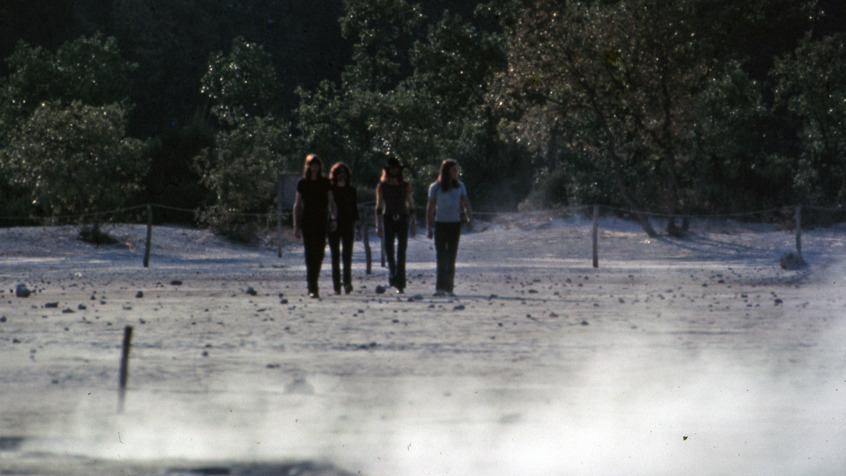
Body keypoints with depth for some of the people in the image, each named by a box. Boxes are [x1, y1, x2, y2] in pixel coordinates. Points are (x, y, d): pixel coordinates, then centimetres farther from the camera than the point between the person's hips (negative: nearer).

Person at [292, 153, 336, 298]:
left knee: (319, 254, 2)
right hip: (307, 220, -2)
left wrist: (333, 218, -7)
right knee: (310, 253, -8)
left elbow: (331, 202, 8)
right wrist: (296, 225, 0)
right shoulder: (302, 183, 2)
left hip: (321, 221, 2)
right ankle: (312, 288, -10)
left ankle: (313, 282, 22)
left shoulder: (325, 182, 6)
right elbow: (297, 204, 5)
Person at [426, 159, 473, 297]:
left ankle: (449, 288, 8)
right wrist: (429, 228, -4)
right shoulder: (435, 187, -3)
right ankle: (440, 287, -8)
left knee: (451, 258, 5)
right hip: (440, 224, -3)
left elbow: (466, 205, 3)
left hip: (455, 224, 3)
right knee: (441, 257, -8)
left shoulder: (459, 186, 6)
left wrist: (470, 219, -15)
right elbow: (430, 208, -1)